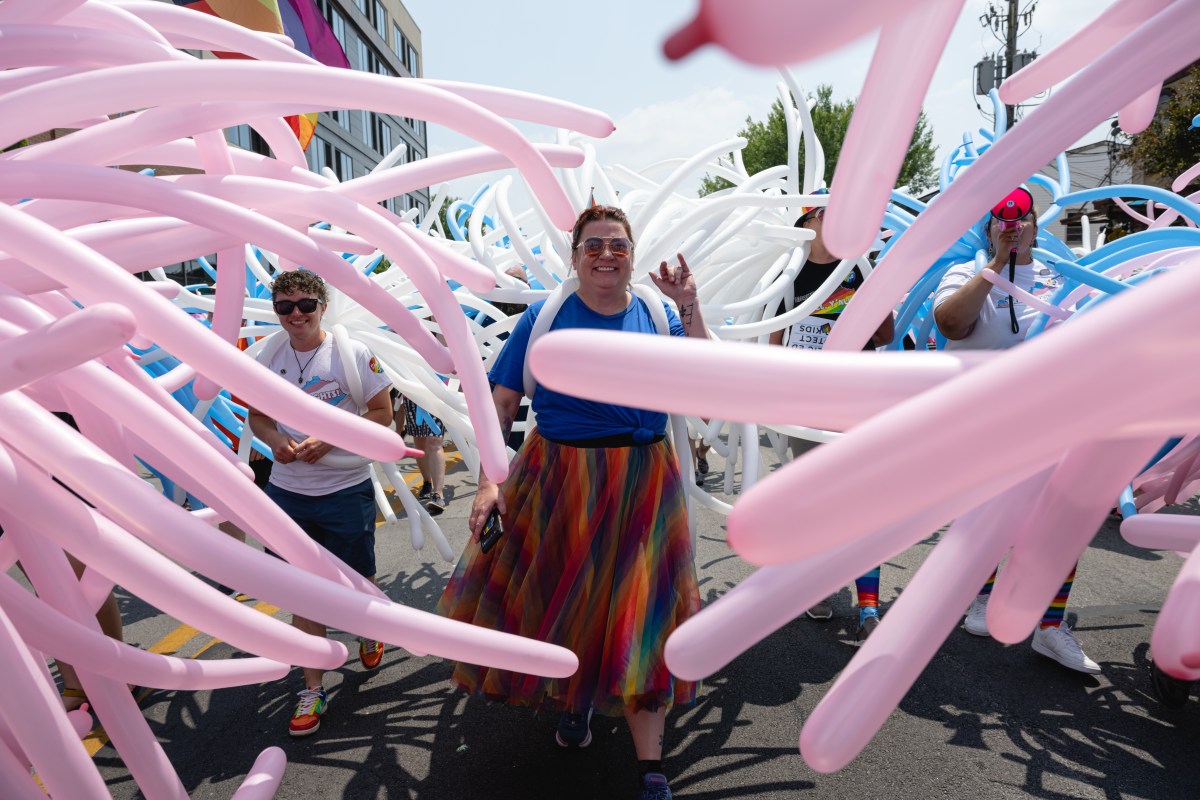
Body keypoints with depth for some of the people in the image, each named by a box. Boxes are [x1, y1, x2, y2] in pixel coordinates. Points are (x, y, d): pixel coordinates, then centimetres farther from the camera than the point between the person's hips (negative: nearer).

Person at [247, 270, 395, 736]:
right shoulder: (268, 360, 4)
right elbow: (257, 416, 13)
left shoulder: (351, 352, -9)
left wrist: (330, 439, -19)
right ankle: (313, 689, 22)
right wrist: (275, 439, -10)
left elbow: (382, 412, -7)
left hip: (346, 490, -3)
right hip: (287, 492, 3)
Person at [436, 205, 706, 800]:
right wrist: (489, 481, -13)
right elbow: (501, 403, -4)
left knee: (637, 614, 4)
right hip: (557, 480, 0)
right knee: (557, 598, 12)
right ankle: (572, 697, 44)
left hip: (640, 488, 1)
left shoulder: (658, 317, 2)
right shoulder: (544, 318, -2)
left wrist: (689, 307, -14)